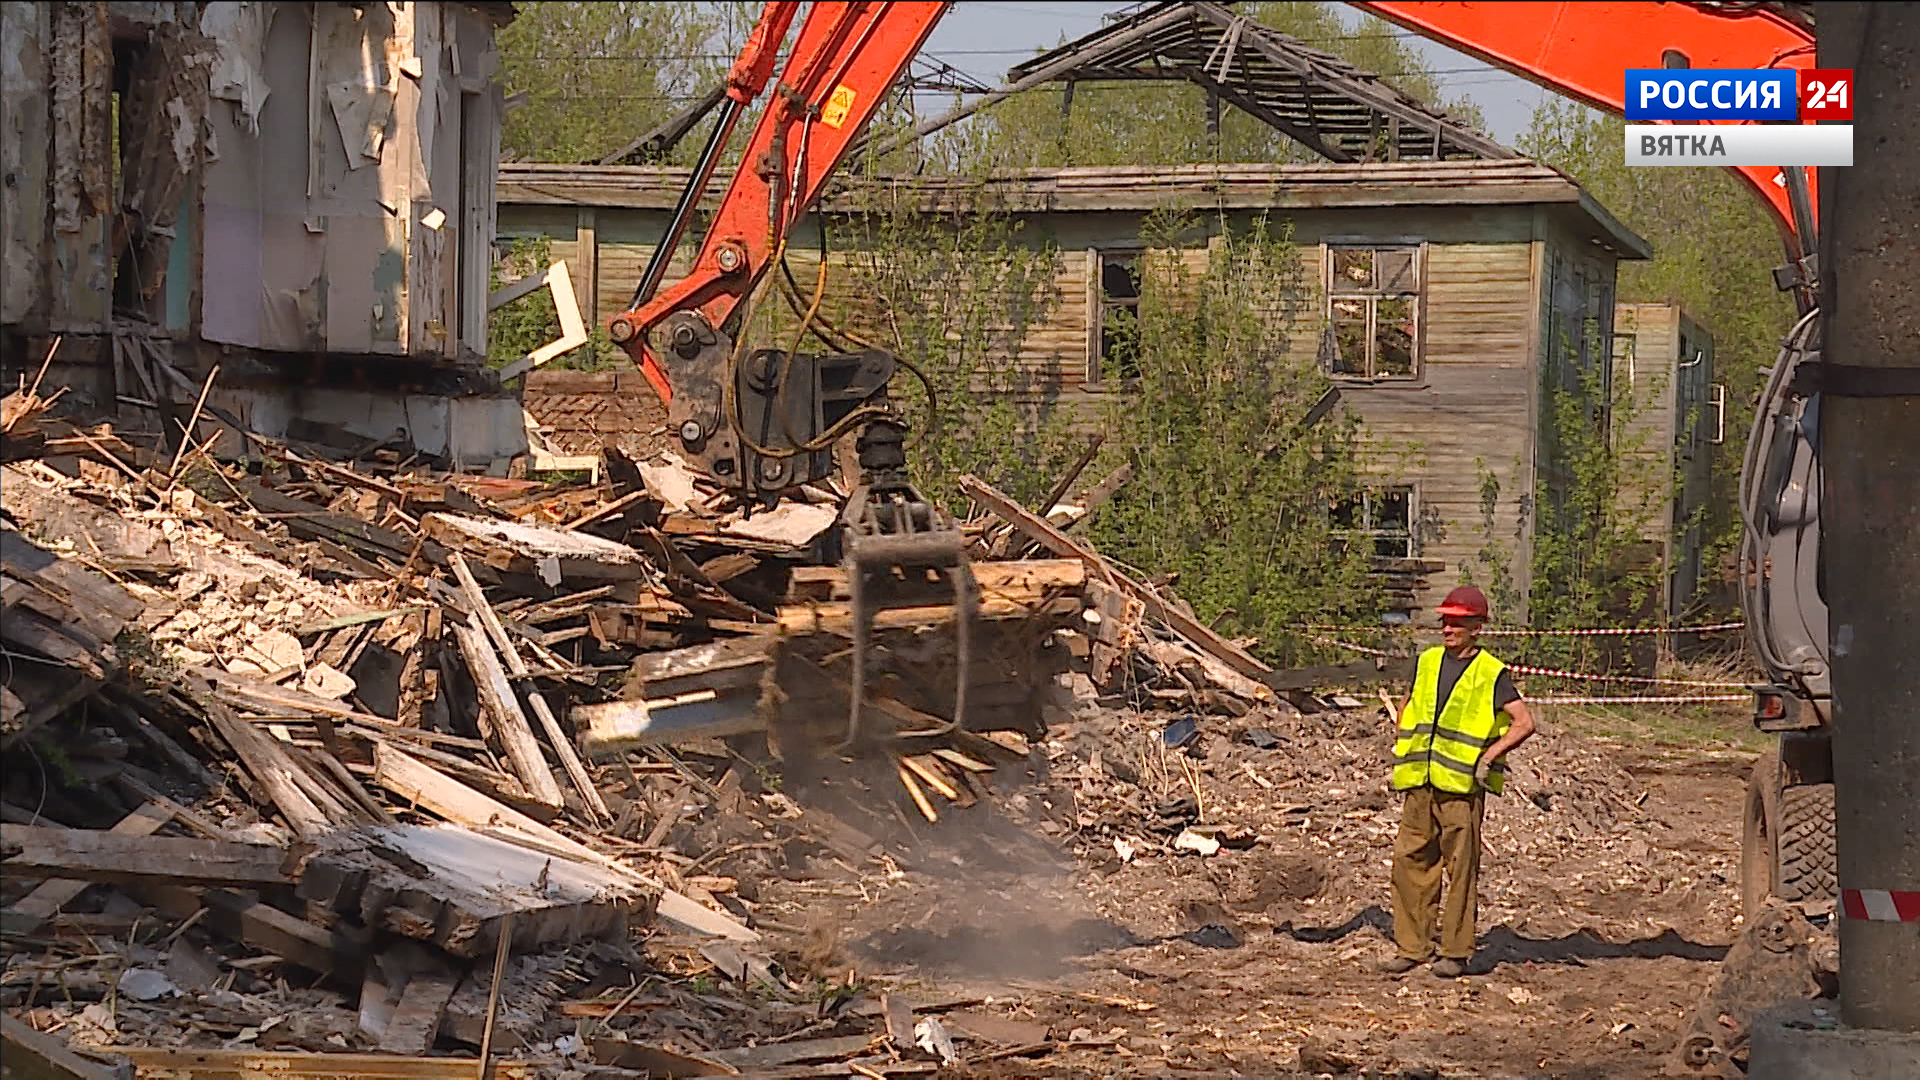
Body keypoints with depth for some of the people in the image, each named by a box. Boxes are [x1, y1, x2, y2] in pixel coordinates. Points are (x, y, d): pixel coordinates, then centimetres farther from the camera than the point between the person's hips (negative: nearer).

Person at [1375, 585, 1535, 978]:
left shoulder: (1491, 674, -2)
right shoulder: (1427, 662, 14)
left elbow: (1524, 722, -6)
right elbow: (1408, 706, 29)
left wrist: (1489, 755, -12)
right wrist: (1402, 747, 16)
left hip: (1462, 785, -5)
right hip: (1420, 783, 5)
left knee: (1460, 868, -2)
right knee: (1409, 861, 4)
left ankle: (1456, 952, 4)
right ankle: (1412, 947, 11)